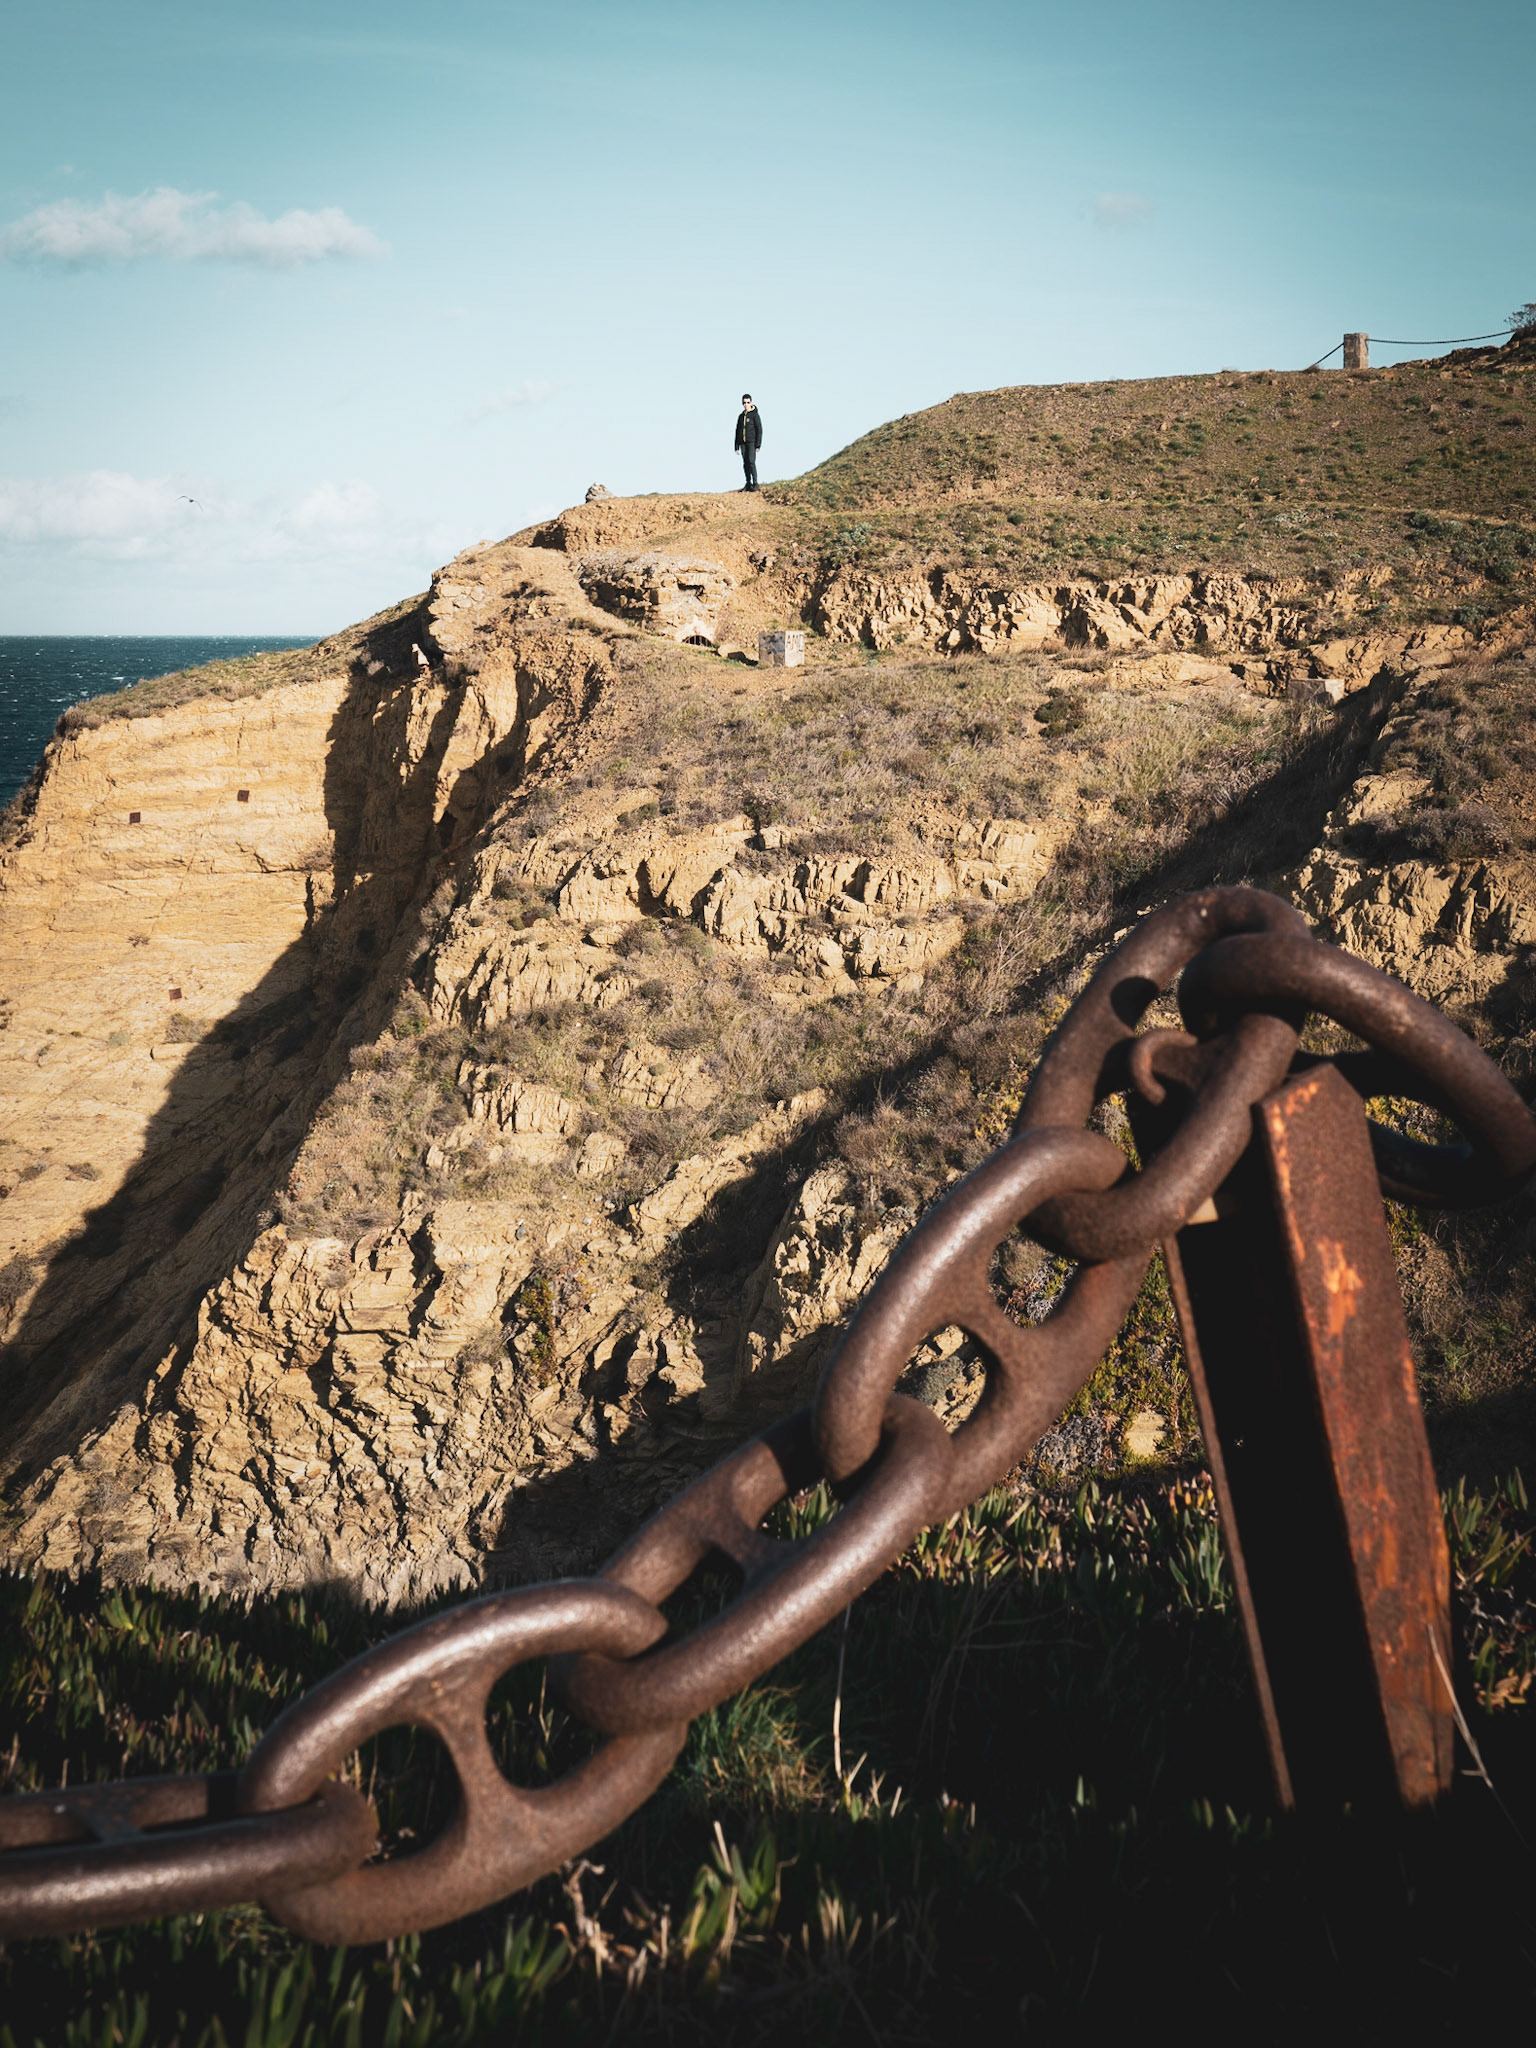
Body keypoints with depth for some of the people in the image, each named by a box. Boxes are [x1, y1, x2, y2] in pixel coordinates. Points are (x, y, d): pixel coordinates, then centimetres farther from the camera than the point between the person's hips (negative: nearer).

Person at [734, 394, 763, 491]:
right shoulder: (741, 416, 15)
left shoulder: (755, 415, -2)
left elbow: (759, 430, -5)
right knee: (745, 464, 4)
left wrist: (758, 445, -13)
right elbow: (737, 431, 18)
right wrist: (736, 446, 13)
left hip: (752, 443, -6)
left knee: (751, 461, -16)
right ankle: (748, 484, 9)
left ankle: (755, 483, -16)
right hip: (743, 443, 6)